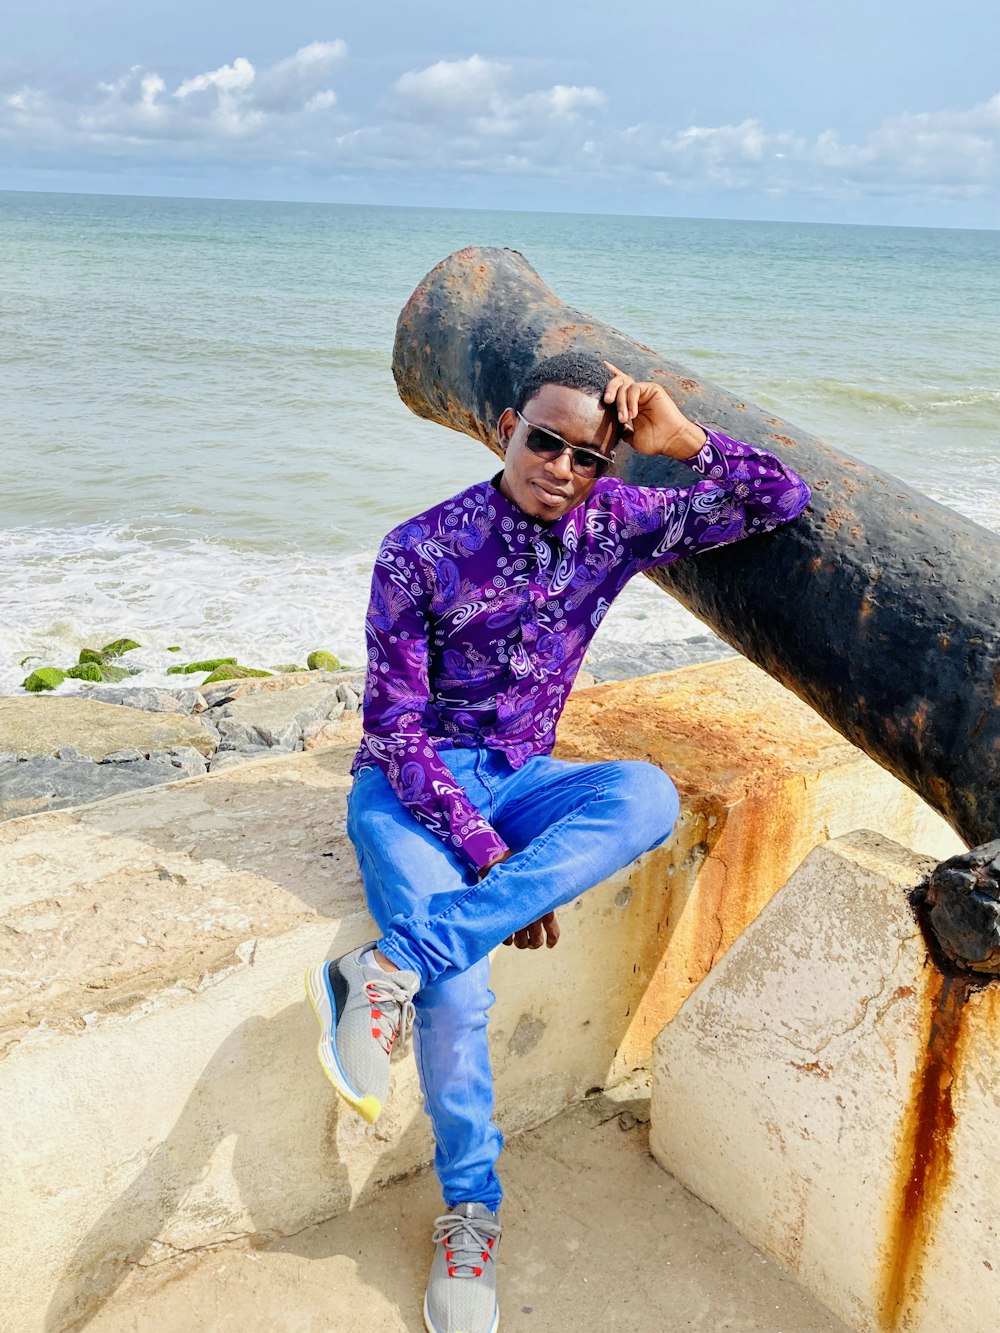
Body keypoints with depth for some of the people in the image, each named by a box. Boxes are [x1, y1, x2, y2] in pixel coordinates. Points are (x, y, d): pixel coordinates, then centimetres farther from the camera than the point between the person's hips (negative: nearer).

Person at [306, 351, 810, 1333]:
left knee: (647, 795, -31)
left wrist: (683, 439, -16)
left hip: (517, 779, 4)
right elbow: (395, 725, -14)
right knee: (459, 995, -28)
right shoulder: (423, 550, -13)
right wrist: (490, 858, -22)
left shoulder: (612, 523, -1)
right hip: (411, 786, -3)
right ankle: (470, 1208, 0)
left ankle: (395, 965, -33)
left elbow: (781, 502, 1)